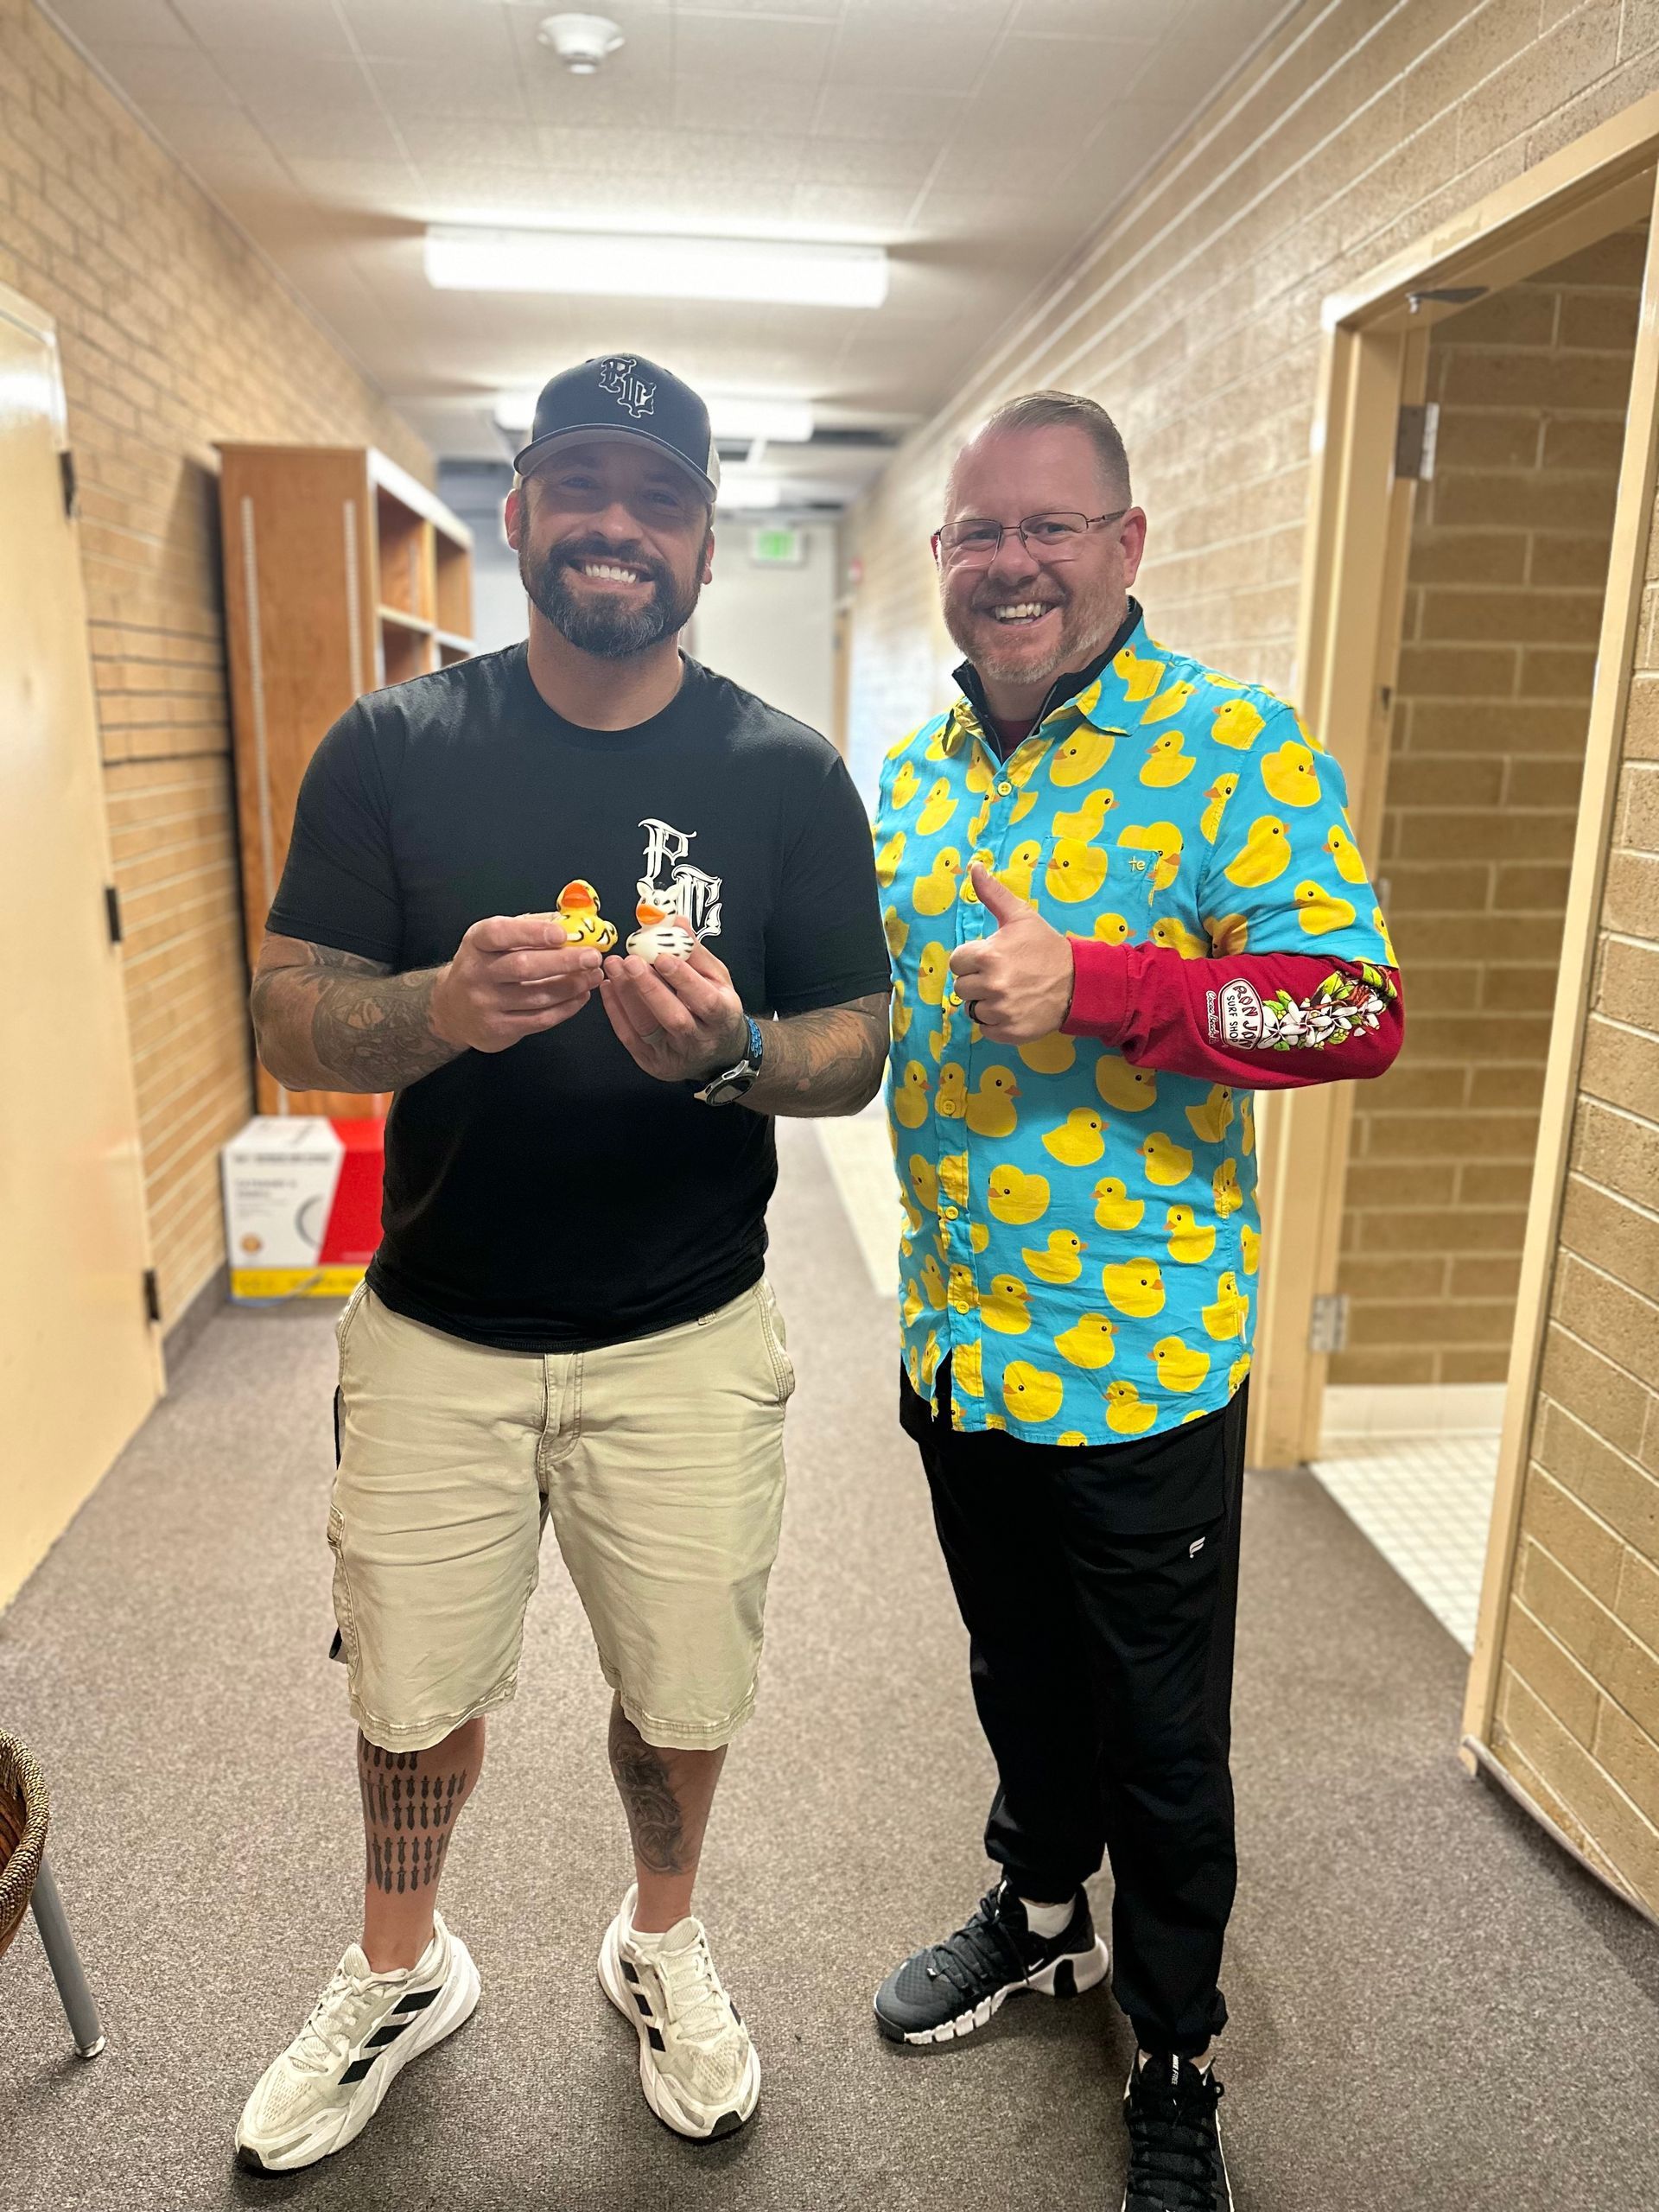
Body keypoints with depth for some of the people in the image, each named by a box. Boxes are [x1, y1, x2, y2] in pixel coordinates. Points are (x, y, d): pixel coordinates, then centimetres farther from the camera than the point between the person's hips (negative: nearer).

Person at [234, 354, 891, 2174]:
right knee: (414, 1695, 18)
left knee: (681, 1695, 16)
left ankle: (660, 1943, 48)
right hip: (434, 1328, 1)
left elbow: (857, 1053, -3)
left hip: (688, 1341, 0)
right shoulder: (389, 750, -3)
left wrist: (729, 1046, -26)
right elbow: (289, 1027, -6)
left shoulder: (788, 776, -4)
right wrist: (447, 1006, -28)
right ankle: (400, 1971, 49)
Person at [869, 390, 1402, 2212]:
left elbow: (1356, 1011, -21)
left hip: (1142, 1356, -5)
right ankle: (1040, 1913, 52)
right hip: (957, 1340, 6)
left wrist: (1093, 983, -29)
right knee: (1020, 1674, 26)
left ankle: (1176, 2057, 39)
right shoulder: (915, 768, 7)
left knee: (1162, 1733, 13)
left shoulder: (1238, 746, -13)